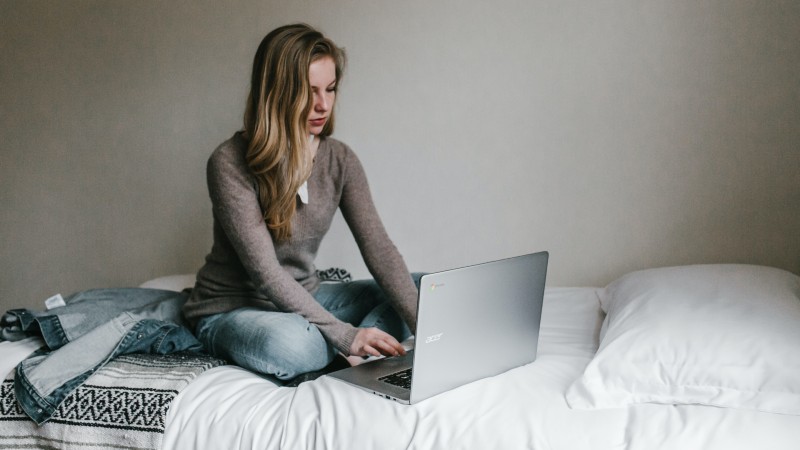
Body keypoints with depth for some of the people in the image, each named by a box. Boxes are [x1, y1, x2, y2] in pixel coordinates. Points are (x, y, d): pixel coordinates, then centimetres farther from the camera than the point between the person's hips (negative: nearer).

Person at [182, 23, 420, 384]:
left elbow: (378, 248, -12)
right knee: (288, 343, -40)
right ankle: (353, 352, -11)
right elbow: (265, 272, -25)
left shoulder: (339, 160, -4)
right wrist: (344, 335, -33)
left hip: (304, 299, 6)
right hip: (230, 309, -6)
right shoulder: (230, 163, -21)